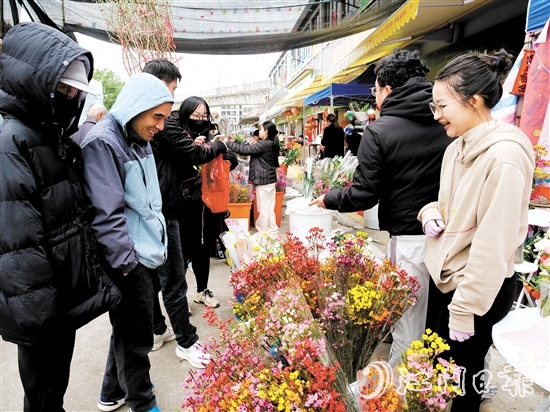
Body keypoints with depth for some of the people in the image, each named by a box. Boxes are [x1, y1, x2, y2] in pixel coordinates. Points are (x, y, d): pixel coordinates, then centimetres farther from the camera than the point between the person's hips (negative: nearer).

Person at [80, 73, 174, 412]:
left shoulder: (140, 139, 11)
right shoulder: (102, 142, -17)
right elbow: (106, 215, -21)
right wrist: (127, 261, -16)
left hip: (148, 253, 9)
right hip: (129, 261, -9)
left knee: (129, 329, 22)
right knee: (137, 335, 8)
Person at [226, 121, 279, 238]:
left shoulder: (263, 144, -17)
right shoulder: (271, 144, 12)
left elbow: (244, 149, -18)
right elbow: (249, 149, 16)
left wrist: (227, 143, -10)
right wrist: (235, 141, 12)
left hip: (263, 180, -9)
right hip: (269, 179, 9)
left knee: (263, 210, 0)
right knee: (269, 209, 14)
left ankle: (263, 234, 10)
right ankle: (273, 233, 22)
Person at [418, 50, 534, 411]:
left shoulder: (505, 156, -23)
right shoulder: (458, 147, 4)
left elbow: (495, 243, -24)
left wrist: (466, 308, -19)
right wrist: (432, 212, -6)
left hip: (480, 290, -8)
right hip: (443, 276, 8)